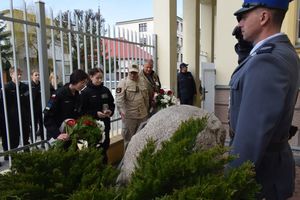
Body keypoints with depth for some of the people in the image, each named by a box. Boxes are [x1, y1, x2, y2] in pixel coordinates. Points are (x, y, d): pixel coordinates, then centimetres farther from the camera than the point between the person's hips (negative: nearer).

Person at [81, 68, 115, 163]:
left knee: (105, 146, 16)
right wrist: (96, 113, -21)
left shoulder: (105, 90, 5)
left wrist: (110, 111, -8)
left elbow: (112, 104, 12)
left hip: (105, 123, 5)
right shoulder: (86, 92, -8)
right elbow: (83, 110, -11)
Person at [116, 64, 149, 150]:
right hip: (129, 115, -5)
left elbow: (146, 97, 17)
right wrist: (121, 110, -29)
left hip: (142, 114, 6)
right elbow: (119, 98, -18)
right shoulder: (123, 82, -8)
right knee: (129, 137, 7)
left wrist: (146, 109, 18)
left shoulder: (142, 82, 9)